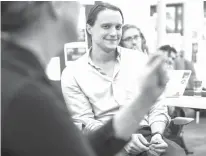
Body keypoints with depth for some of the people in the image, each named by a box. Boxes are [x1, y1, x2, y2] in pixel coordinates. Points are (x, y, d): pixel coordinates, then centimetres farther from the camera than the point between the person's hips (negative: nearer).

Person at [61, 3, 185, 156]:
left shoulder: (139, 60, 10)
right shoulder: (73, 74, 2)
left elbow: (156, 105, 9)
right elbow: (84, 122, -5)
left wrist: (157, 135, -11)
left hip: (144, 136, 3)